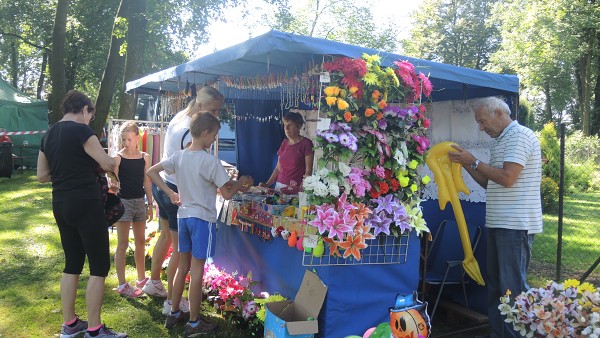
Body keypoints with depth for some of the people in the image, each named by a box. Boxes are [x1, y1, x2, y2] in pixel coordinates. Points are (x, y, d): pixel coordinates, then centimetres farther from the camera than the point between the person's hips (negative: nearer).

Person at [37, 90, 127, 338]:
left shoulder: (49, 135, 12)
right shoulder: (81, 130, -12)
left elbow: (42, 175, 16)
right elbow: (107, 164, -12)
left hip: (60, 205, 8)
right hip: (85, 204, -8)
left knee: (72, 263, 16)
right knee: (100, 265, 0)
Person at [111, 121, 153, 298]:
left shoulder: (145, 157, 3)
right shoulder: (118, 157, -7)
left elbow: (147, 182, 8)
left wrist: (150, 205, 9)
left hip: (140, 202, 5)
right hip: (123, 202, -5)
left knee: (141, 242, 15)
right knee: (123, 244, 0)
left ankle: (141, 279, 30)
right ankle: (122, 285, 8)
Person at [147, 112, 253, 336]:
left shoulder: (179, 156, 3)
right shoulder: (210, 161, -16)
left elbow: (151, 172, 7)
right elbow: (227, 194, -14)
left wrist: (170, 193, 8)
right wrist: (241, 182, 4)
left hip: (183, 216, 7)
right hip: (203, 218, -7)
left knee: (183, 266, 18)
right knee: (197, 270, 1)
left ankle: (174, 314, 29)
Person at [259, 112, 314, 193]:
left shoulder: (306, 143, -6)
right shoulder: (284, 143, 12)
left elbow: (308, 171, -10)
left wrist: (300, 189, -21)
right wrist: (267, 184, 5)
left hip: (295, 189, -5)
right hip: (279, 186, 5)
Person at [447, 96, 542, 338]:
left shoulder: (520, 136, -11)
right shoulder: (500, 142, 18)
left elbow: (507, 178, -20)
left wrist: (474, 161, -10)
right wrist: (466, 164, 7)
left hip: (515, 225, -10)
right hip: (498, 223, 10)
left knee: (513, 286, -5)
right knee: (495, 283, 14)